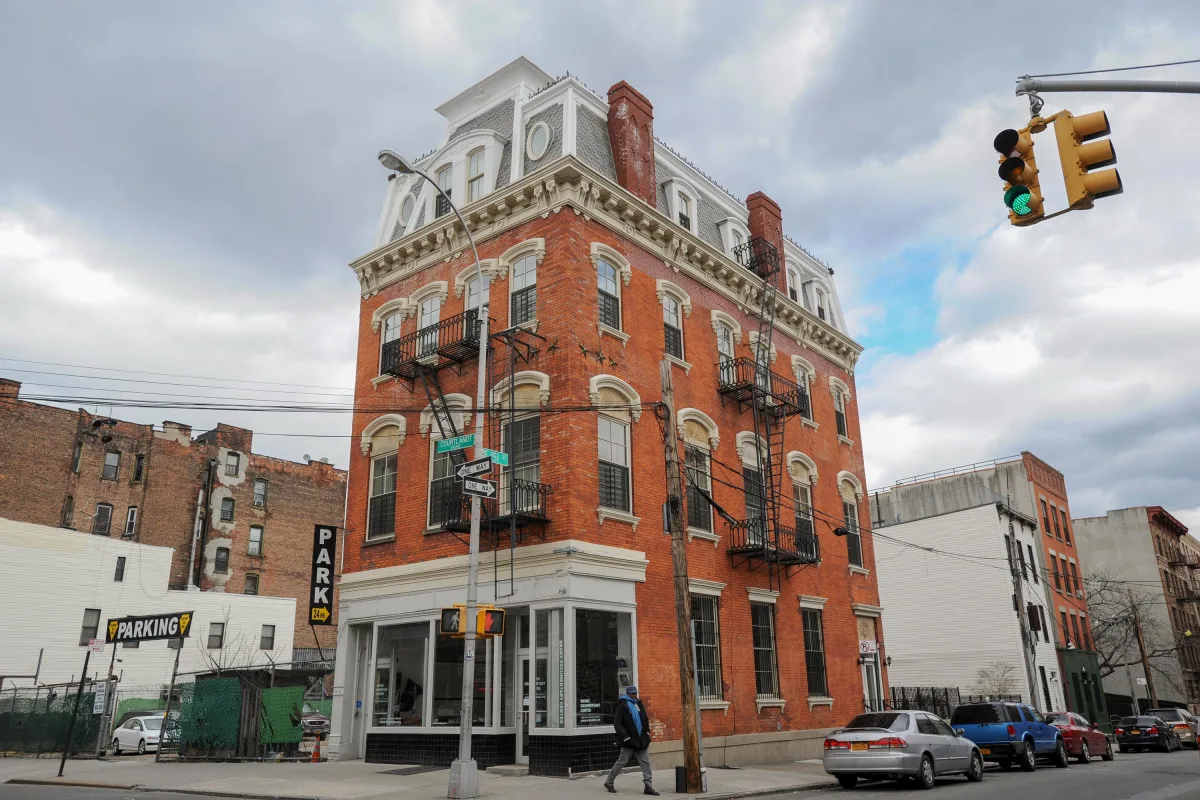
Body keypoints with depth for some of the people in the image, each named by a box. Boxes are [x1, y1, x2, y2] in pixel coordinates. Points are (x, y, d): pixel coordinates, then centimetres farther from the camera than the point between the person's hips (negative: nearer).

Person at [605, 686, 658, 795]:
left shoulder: (639, 704, 11)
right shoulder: (622, 706, -10)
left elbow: (645, 720, 20)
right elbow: (617, 723, -14)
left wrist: (647, 733, 7)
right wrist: (626, 738, -18)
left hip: (641, 740, 6)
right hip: (629, 741, -6)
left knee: (645, 763, 2)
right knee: (621, 762, 3)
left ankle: (648, 787, 4)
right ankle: (609, 783, 19)